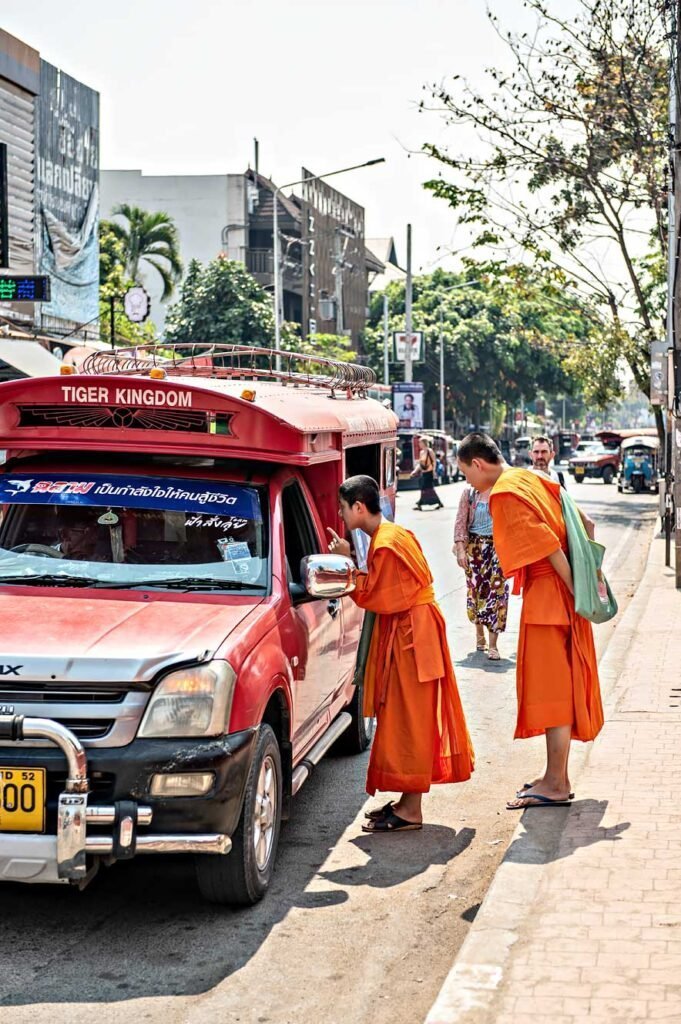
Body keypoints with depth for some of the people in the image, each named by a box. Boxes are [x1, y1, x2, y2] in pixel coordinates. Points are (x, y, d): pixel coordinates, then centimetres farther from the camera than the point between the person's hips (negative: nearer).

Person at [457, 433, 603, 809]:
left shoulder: (503, 495, -14)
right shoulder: (531, 479, 14)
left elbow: (547, 546, -21)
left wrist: (575, 593, -18)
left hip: (546, 599, -9)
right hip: (560, 596, 9)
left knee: (550, 686, -5)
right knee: (559, 685, 13)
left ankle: (556, 784, -1)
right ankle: (556, 775, 21)